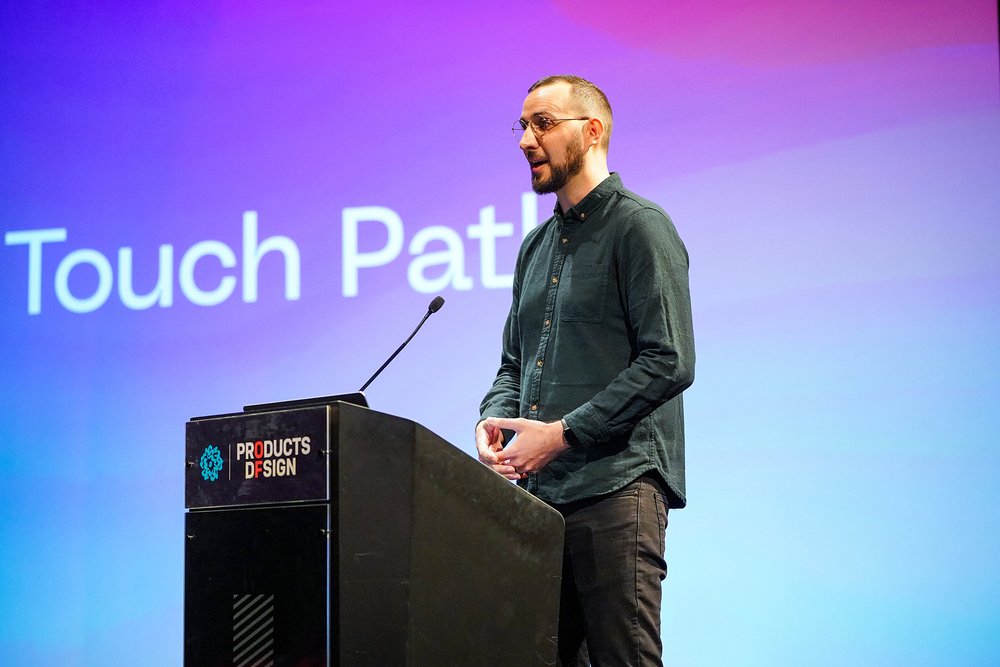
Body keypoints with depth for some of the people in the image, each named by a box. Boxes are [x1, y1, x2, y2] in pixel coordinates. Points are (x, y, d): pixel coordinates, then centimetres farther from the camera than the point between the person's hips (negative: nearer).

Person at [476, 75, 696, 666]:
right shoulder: (537, 245, 22)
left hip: (616, 487, -8)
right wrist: (495, 419, 4)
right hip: (540, 490, 8)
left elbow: (669, 362, -13)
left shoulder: (640, 227, -4)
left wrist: (564, 432, -15)